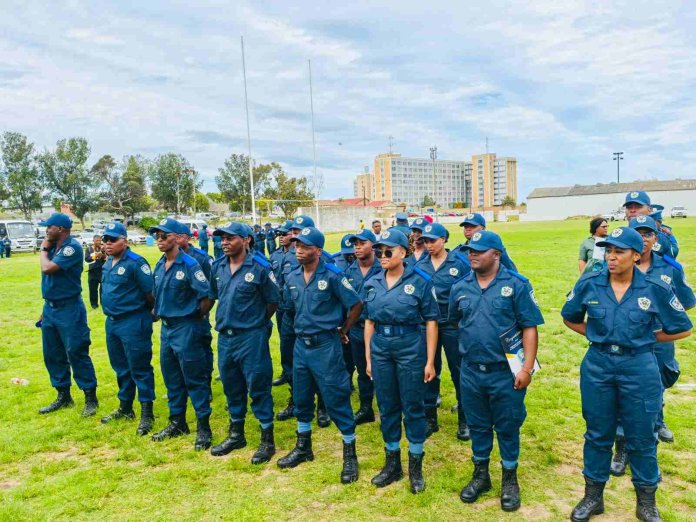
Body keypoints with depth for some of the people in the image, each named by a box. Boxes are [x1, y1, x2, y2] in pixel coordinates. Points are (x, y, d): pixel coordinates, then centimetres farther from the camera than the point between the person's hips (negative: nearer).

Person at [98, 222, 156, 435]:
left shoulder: (136, 263, -16)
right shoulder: (108, 263, 11)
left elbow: (150, 292, -16)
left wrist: (147, 314, -2)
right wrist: (112, 315, 18)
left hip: (133, 323, -9)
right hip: (111, 322, 9)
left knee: (139, 369, -1)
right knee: (121, 368, 19)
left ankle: (147, 414, 8)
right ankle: (125, 408, 33)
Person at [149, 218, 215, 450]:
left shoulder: (189, 264, -15)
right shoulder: (159, 266, 8)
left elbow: (208, 295, -18)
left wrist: (197, 317, -7)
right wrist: (157, 312, 14)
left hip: (187, 328, -8)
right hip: (166, 328, 8)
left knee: (195, 379, 0)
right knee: (172, 378, 16)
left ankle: (203, 427, 12)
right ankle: (177, 423, 31)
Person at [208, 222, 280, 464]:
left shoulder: (259, 267, -12)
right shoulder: (218, 267, 4)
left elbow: (273, 300, -4)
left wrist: (257, 322, 4)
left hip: (251, 337, -6)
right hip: (224, 337, 6)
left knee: (258, 387, 2)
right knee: (231, 387, 17)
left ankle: (267, 439, 16)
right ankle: (236, 434, 34)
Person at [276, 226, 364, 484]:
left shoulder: (332, 275, -14)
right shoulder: (291, 278, 3)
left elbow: (356, 304, -7)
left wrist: (343, 330, 1)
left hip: (326, 345, -6)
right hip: (301, 345, 6)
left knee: (337, 400, 0)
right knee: (301, 398, 17)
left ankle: (350, 453, 15)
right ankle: (303, 447, 35)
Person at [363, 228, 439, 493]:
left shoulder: (420, 281, -7)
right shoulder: (372, 283, 5)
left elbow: (431, 322, -5)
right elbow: (370, 322, 10)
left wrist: (430, 362, -8)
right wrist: (368, 358, 9)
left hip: (411, 348, -4)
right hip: (380, 349, 4)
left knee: (413, 408, 7)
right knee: (387, 408, 13)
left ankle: (415, 467, 25)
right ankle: (392, 463, 31)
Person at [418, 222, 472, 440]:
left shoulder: (460, 262, -5)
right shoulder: (420, 266, 4)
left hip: (453, 325, -3)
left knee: (459, 372, 6)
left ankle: (464, 420, 21)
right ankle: (430, 418, 24)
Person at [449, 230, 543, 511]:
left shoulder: (517, 284, -9)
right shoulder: (460, 287, 2)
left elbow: (530, 328, -10)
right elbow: (455, 320, 18)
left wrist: (527, 367, -14)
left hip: (506, 372, -3)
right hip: (470, 371, 4)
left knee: (507, 427, 11)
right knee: (477, 425, 16)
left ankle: (510, 479, 31)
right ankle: (480, 474, 35)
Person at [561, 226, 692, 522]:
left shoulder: (656, 289, -8)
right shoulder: (589, 284, -5)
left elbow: (682, 329, 3)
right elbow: (570, 317, 12)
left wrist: (645, 338, 1)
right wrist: (596, 334, 3)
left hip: (640, 368, -1)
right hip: (597, 366, 1)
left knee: (641, 437, 11)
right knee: (598, 434, 13)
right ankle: (593, 496, 29)